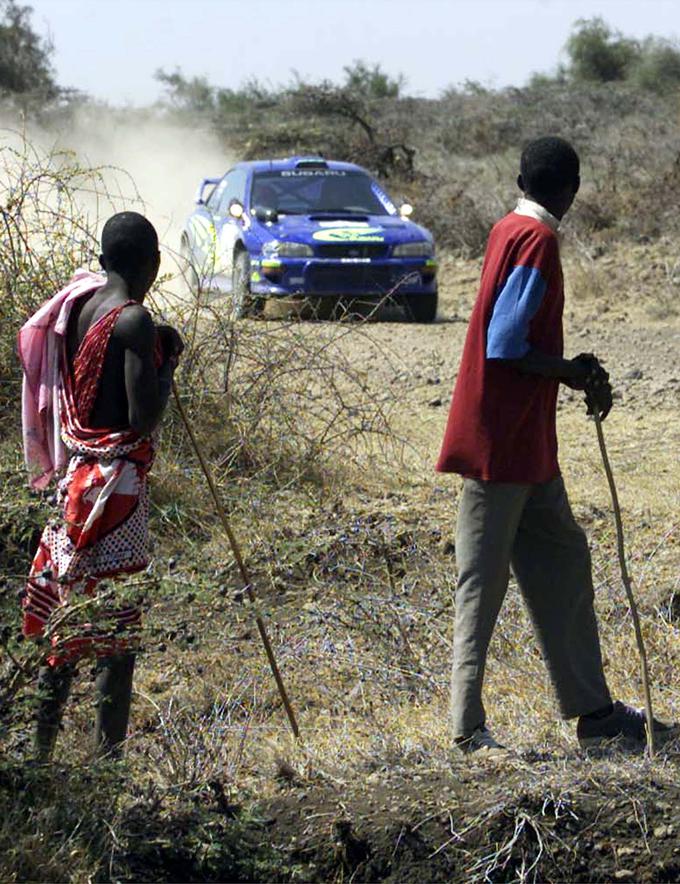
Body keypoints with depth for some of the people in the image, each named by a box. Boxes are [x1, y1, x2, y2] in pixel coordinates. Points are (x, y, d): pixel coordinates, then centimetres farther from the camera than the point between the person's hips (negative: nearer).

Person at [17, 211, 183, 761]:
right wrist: (168, 359, -7)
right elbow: (143, 418, -20)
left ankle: (40, 754, 19)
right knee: (117, 636, -2)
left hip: (77, 474, 8)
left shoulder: (80, 303, 8)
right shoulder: (134, 321, -17)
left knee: (67, 629, 14)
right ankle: (110, 757, 1)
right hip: (115, 482, -8)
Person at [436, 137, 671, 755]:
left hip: (529, 441, 10)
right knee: (484, 579, -5)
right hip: (501, 441, -10)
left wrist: (573, 368, 10)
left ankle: (593, 710, 19)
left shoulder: (511, 231, 12)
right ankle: (469, 727, 0)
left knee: (562, 559, 13)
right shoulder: (536, 241, -16)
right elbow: (504, 347, -21)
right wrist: (574, 375, -10)